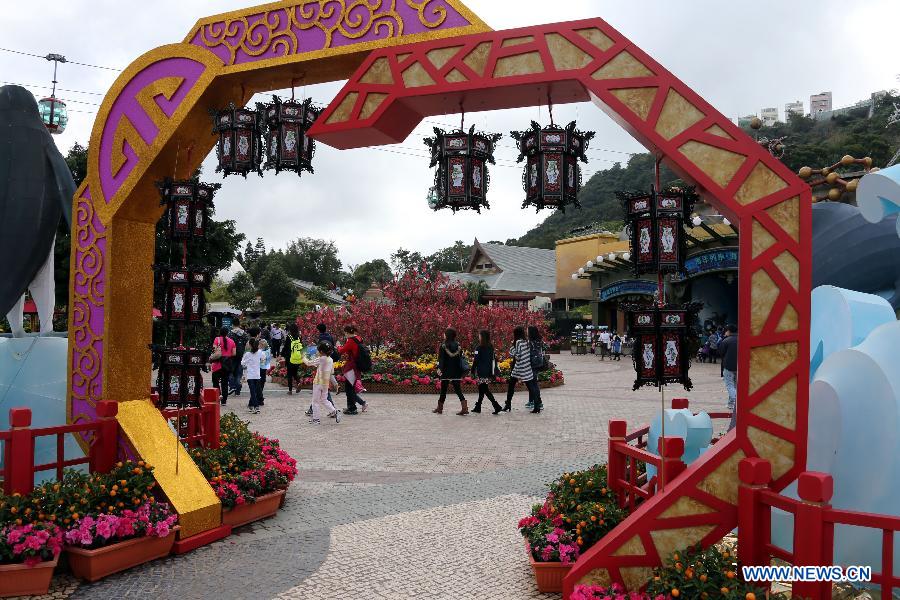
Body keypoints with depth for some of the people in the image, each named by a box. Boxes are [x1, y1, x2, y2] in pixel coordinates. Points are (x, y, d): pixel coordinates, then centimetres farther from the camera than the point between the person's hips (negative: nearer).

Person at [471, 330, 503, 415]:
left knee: (485, 390, -5)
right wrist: (493, 372, 17)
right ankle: (478, 407, 25)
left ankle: (497, 406, -14)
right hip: (489, 372, 8)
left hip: (482, 373, -8)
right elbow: (493, 359, 12)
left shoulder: (479, 348, -13)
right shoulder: (491, 347, 8)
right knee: (482, 389, 17)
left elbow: (476, 360, -13)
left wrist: (473, 370, -3)